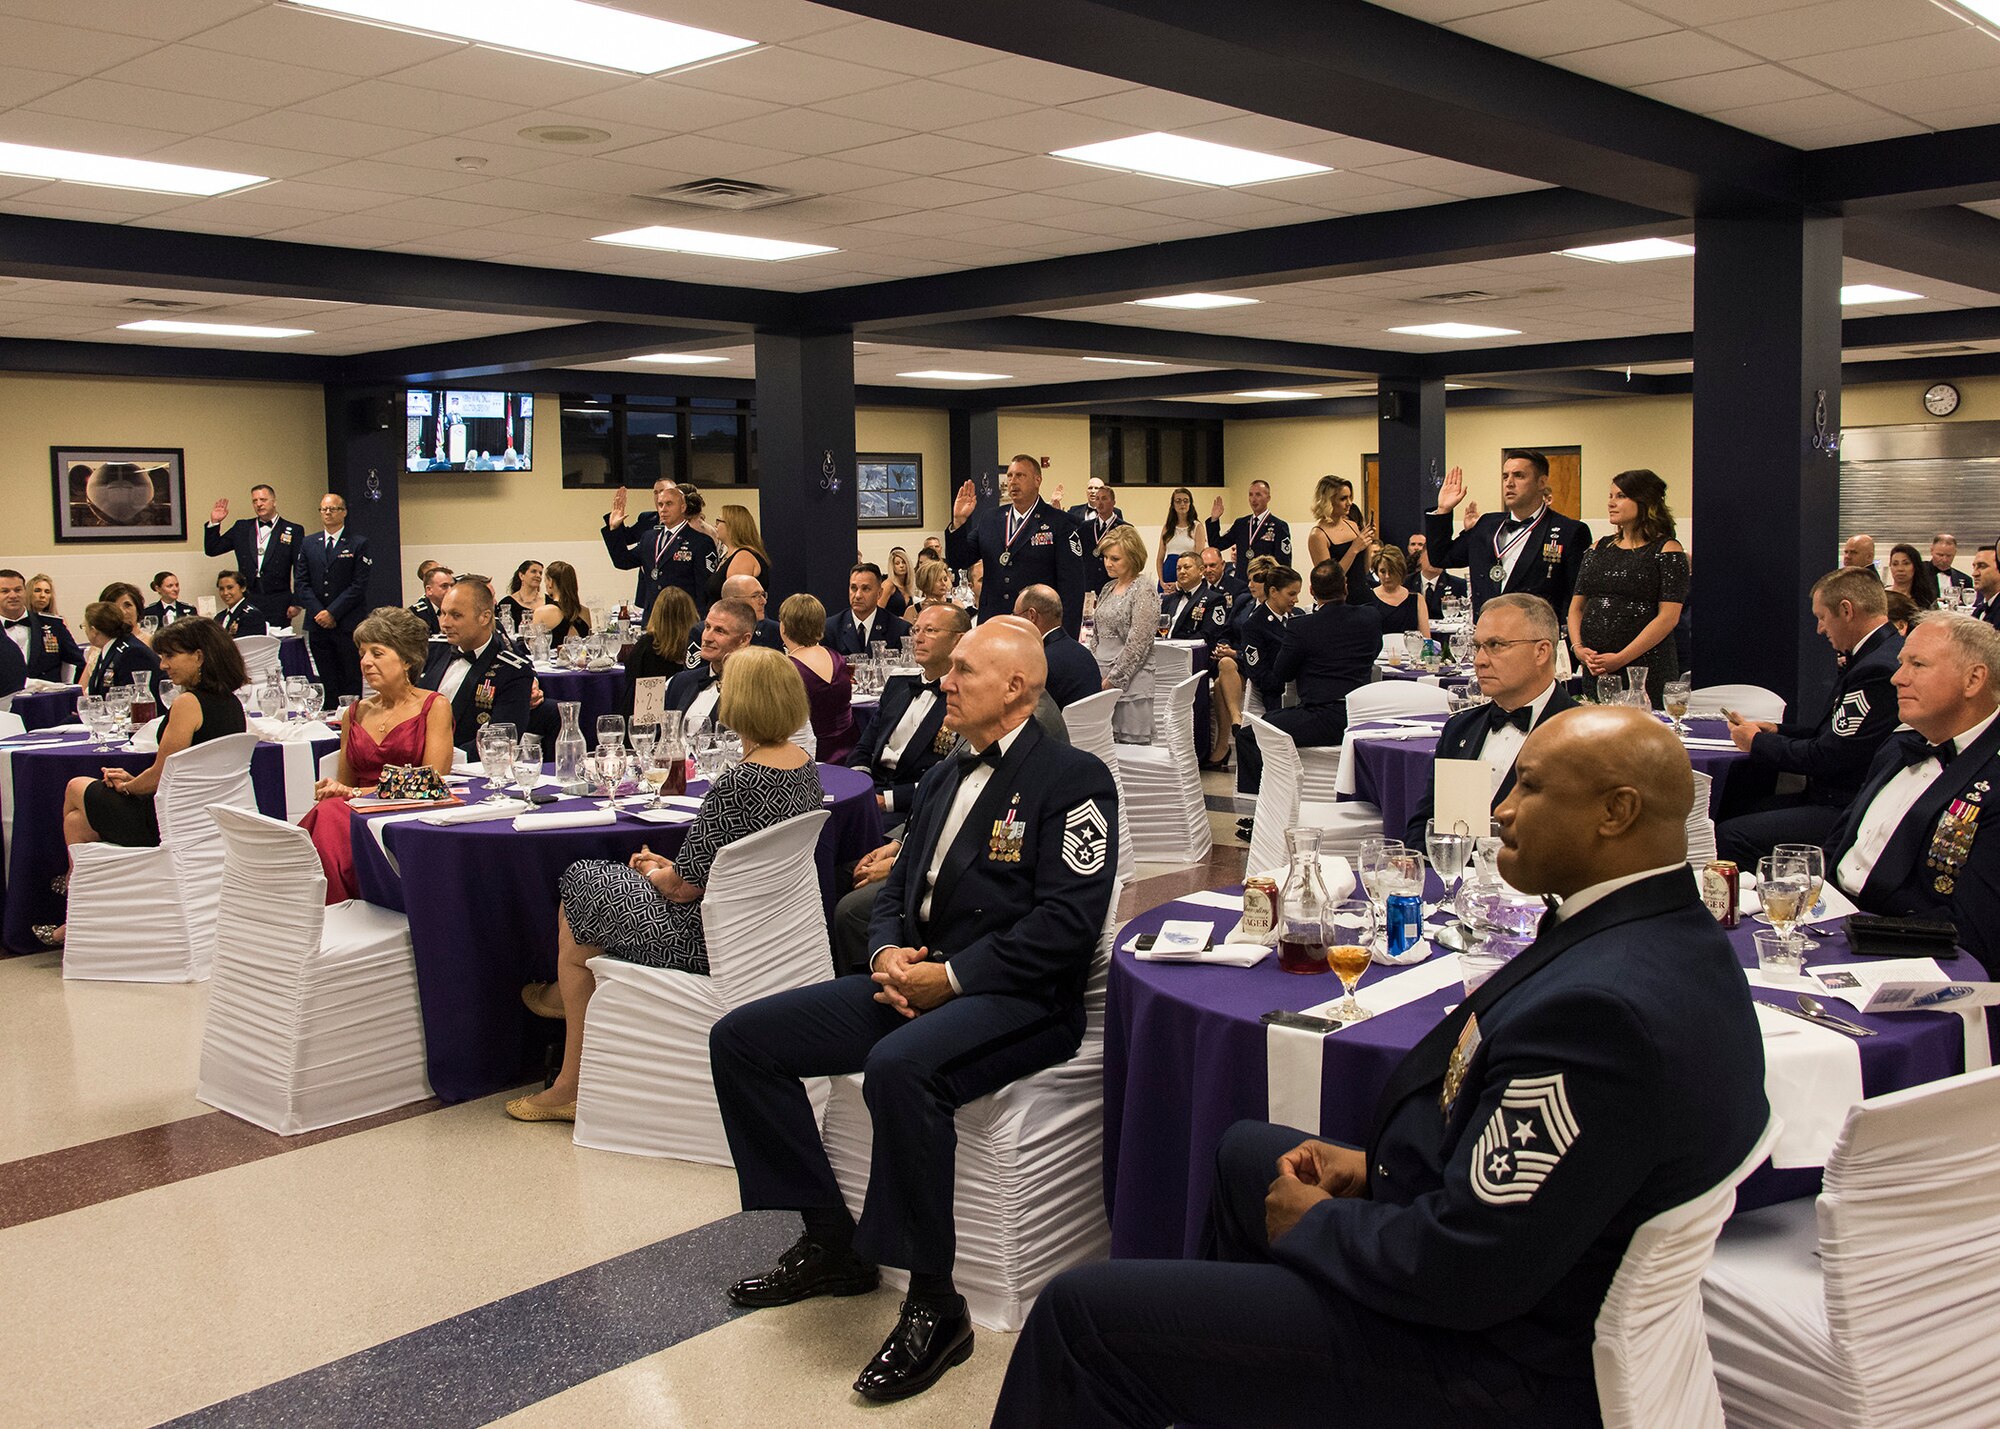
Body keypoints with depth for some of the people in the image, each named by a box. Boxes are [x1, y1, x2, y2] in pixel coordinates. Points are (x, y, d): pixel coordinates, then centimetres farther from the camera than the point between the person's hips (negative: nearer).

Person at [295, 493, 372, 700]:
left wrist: (333, 612, -11)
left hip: (348, 625, -3)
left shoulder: (358, 544, 2)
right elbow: (300, 582, 8)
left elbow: (359, 585, -5)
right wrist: (318, 612, -6)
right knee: (325, 682, 3)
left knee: (351, 681, -3)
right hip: (317, 625, 3)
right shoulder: (308, 543, 14)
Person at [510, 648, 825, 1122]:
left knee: (581, 889, 12)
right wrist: (672, 867, 10)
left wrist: (654, 873, 3)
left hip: (705, 937, -9)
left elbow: (684, 887, -19)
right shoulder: (804, 765, 0)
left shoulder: (735, 784, -27)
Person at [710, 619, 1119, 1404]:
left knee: (899, 1067, -39)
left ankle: (934, 1307, -23)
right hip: (914, 980, 9)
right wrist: (887, 953, -1)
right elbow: (896, 889, 21)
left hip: (1016, 1000, -9)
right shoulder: (943, 778, 19)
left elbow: (1067, 922, -16)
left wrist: (951, 977, -19)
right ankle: (831, 1241, 9)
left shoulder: (1073, 779, -7)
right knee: (740, 1038, -2)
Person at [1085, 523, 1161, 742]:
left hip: (1130, 682, -7)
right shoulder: (1109, 588, 15)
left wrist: (1113, 679, -13)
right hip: (1101, 679, 7)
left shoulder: (1144, 591, -9)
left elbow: (1138, 644, -14)